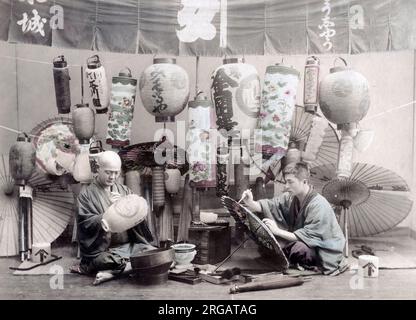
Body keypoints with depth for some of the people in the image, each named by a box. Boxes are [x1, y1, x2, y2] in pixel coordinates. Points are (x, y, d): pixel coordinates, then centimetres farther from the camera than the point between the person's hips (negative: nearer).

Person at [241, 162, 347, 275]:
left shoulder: (318, 205, -26)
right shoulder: (291, 197, -3)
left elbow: (307, 236, -29)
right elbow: (269, 205, -7)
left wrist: (277, 231, -33)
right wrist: (250, 203, -27)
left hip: (326, 251, -7)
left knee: (299, 248, -36)